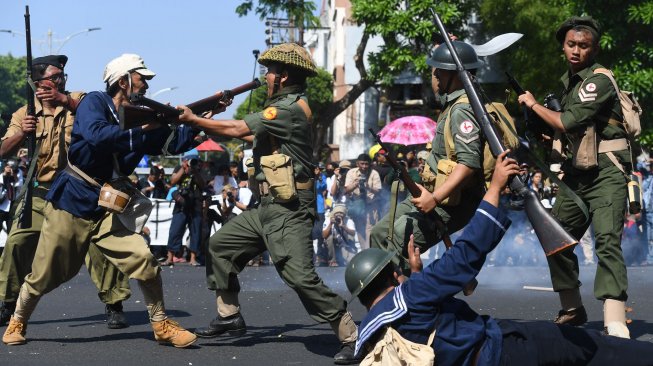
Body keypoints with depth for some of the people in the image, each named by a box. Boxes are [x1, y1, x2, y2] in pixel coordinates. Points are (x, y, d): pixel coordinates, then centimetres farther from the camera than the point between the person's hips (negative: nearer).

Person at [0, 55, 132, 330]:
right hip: (41, 192, 2)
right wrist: (22, 133, -23)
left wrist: (65, 100, -31)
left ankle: (114, 305, 1)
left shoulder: (77, 101, 3)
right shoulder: (25, 114, 6)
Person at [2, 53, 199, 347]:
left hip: (106, 210, 5)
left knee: (144, 259, -14)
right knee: (44, 276, 6)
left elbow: (174, 143, 2)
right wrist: (141, 130, -27)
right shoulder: (94, 103, -11)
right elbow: (98, 136, -30)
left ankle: (161, 325, 0)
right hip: (70, 203, -4)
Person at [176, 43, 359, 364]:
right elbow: (251, 136, 18)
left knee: (301, 277, -17)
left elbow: (237, 130, -15)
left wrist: (194, 120, -4)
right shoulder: (283, 107, 16)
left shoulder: (290, 108, -16)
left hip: (288, 213, -11)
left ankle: (353, 339, -13)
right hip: (267, 208, 11)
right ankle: (229, 317, 23)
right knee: (219, 246, 15)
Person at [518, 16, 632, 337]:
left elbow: (568, 122, -19)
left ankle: (615, 325, -33)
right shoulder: (569, 80, 14)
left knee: (607, 239, -22)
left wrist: (534, 105, -5)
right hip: (578, 172, 9)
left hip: (606, 170, -9)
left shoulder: (598, 81, -13)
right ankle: (571, 310, 29)